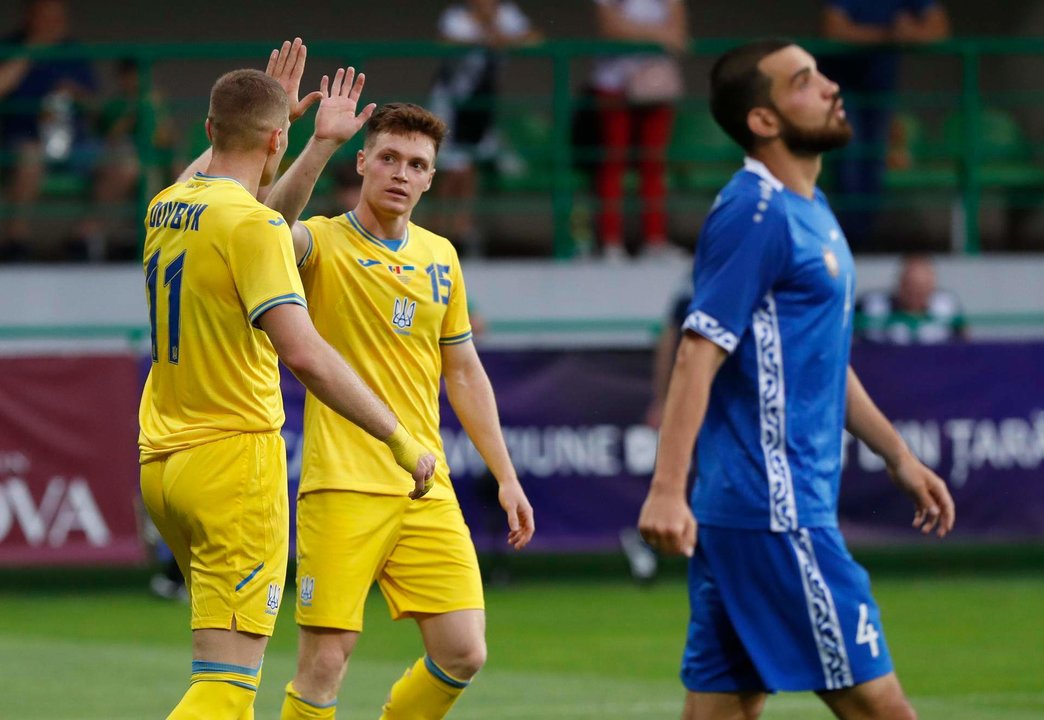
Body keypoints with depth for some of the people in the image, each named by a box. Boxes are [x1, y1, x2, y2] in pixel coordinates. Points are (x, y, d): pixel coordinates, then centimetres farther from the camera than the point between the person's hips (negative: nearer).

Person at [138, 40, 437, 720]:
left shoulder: (165, 207, 10)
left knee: (226, 658, 22)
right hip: (236, 457, -9)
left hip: (162, 461, 9)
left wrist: (265, 108, 42)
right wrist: (399, 438, -20)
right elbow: (302, 352, -25)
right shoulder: (252, 224, -15)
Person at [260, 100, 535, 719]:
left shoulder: (440, 257, 14)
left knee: (463, 654, -2)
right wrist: (323, 143, -39)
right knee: (325, 662, -9)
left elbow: (464, 372, 21)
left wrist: (506, 477, 18)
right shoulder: (325, 244, -3)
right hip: (343, 486, -5)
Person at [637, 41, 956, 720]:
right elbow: (697, 357, -19)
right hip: (773, 512, -9)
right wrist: (667, 491, -27)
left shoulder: (811, 209, 17)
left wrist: (899, 457, 28)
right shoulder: (755, 213, -13)